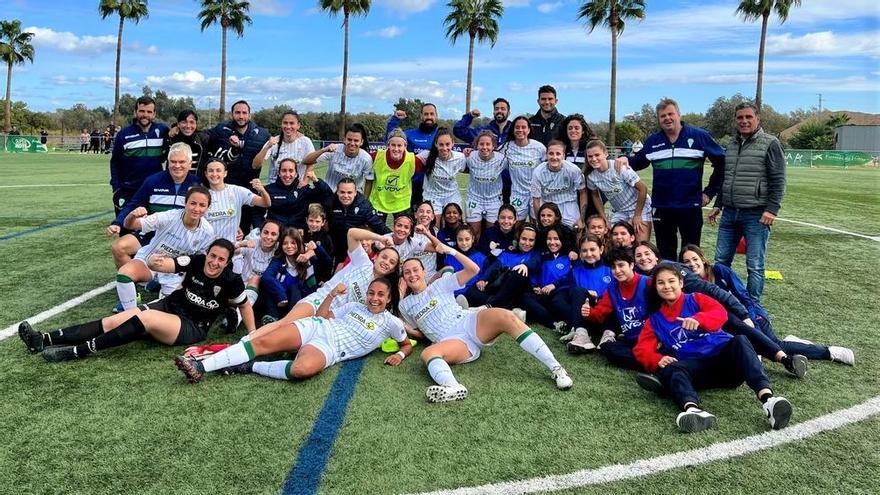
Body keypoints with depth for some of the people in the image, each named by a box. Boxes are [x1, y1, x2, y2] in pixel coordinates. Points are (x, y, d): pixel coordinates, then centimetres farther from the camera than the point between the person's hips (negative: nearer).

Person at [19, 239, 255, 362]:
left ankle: (78, 351, -29)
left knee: (146, 318, -32)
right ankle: (45, 340, -14)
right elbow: (164, 265, -17)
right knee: (114, 321, -11)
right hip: (168, 307, 5)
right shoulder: (195, 261, -9)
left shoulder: (231, 281, -15)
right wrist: (155, 262, -41)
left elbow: (244, 305, -2)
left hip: (193, 328, -5)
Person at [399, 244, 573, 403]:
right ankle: (454, 387, -68)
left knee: (506, 317, -30)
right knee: (427, 354, -34)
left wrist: (452, 251, 2)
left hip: (471, 324, 0)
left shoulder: (440, 283, 15)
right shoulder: (405, 305, 19)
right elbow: (419, 333, 25)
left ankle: (556, 368, -34)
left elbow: (473, 269, 8)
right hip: (451, 342, 0)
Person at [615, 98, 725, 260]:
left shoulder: (699, 136, -3)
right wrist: (626, 159, -6)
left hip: (691, 206, -3)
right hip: (662, 207, 3)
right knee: (665, 253, 12)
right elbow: (639, 161, 18)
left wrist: (710, 191, -1)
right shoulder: (653, 141, 7)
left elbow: (721, 161, 1)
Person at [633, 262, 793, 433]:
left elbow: (720, 313, -2)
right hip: (694, 367, 0)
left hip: (723, 356, 0)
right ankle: (693, 409, -63)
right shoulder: (655, 319, 22)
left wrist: (699, 319, -25)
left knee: (740, 340, -31)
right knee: (670, 369, -32)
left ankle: (767, 398, -51)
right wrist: (658, 360, -14)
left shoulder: (696, 299, 19)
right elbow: (642, 349, 9)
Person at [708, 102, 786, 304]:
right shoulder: (732, 145, 15)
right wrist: (718, 204, 20)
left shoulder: (770, 143, -4)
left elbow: (778, 180, -8)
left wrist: (772, 209, -16)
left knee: (755, 266, 0)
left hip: (756, 216, -6)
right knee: (721, 262, 9)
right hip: (729, 214, 6)